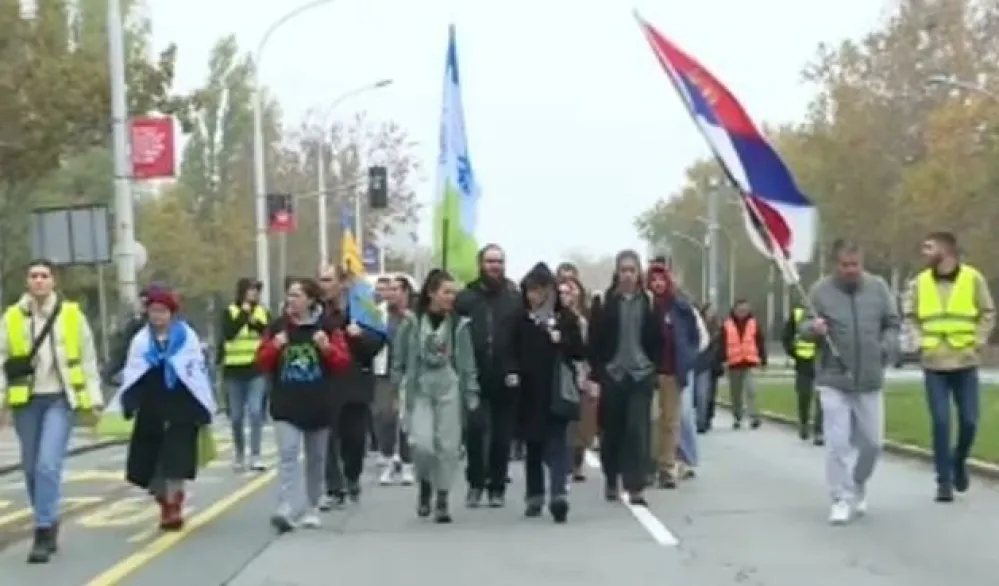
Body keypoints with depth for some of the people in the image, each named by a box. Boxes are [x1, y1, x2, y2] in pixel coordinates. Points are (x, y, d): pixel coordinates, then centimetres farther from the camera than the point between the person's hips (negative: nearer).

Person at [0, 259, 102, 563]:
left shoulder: (72, 314, 1)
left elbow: (88, 358, 5)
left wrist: (93, 399, 2)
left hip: (60, 399, -3)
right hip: (26, 401, 3)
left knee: (48, 465, -14)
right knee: (32, 468, 10)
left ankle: (43, 533, -10)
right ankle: (49, 526, 27)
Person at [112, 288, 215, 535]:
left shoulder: (188, 338, -1)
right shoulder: (140, 341, 8)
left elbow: (199, 373, -1)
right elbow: (130, 378, 9)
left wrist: (206, 410, -2)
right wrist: (120, 407, 0)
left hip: (182, 410, -3)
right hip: (151, 411, 4)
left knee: (175, 461, -9)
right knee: (150, 463, 5)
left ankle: (173, 508, 1)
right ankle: (167, 506, 21)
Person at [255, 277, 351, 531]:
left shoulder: (327, 326, -1)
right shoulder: (277, 326, 4)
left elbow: (344, 362, -3)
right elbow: (262, 362, 5)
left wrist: (328, 348, -21)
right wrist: (274, 347, -14)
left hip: (318, 406, 0)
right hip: (285, 405, 0)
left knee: (316, 458, 12)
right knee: (288, 455, -15)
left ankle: (310, 509, 27)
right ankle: (287, 510, -23)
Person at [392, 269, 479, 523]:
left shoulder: (459, 324, -1)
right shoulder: (411, 322, -3)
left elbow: (467, 362, 2)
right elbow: (399, 359, 5)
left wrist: (471, 395, -1)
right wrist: (399, 390, 2)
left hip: (449, 390, 1)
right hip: (419, 390, -1)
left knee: (448, 445, 1)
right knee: (423, 443, -13)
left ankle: (442, 499, 15)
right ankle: (425, 484, 17)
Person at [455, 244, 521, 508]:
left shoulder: (515, 298, 3)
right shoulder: (466, 296, 3)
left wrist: (517, 369, -10)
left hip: (505, 379, 1)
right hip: (475, 377, -1)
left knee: (502, 434, 7)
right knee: (475, 428, -8)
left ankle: (497, 486, 18)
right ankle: (476, 482, 8)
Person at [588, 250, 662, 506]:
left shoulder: (648, 301, 3)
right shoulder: (606, 301, -1)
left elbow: (657, 339, 7)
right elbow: (594, 339, -2)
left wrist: (653, 365, 0)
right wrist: (597, 372, -7)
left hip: (641, 375, 0)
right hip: (612, 375, 0)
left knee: (638, 430, -7)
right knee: (612, 431, 8)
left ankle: (635, 487, -7)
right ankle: (611, 481, 26)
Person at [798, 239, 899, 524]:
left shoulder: (878, 287, 1)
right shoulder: (820, 291, -5)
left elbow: (892, 324, 11)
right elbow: (803, 328, 0)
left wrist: (887, 349, -6)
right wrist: (813, 328, -23)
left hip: (870, 381, 3)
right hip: (833, 380, -3)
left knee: (872, 441, 10)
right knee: (838, 443, -6)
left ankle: (858, 488, 33)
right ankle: (841, 499, 3)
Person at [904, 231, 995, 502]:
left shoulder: (973, 278, -3)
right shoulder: (920, 282, 2)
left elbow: (988, 313, 3)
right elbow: (910, 315, 10)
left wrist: (977, 343, -9)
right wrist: (922, 341, -4)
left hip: (966, 362, -1)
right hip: (934, 364, 1)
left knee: (969, 420, 2)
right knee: (940, 422, -4)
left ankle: (959, 462, 30)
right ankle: (944, 480, 4)